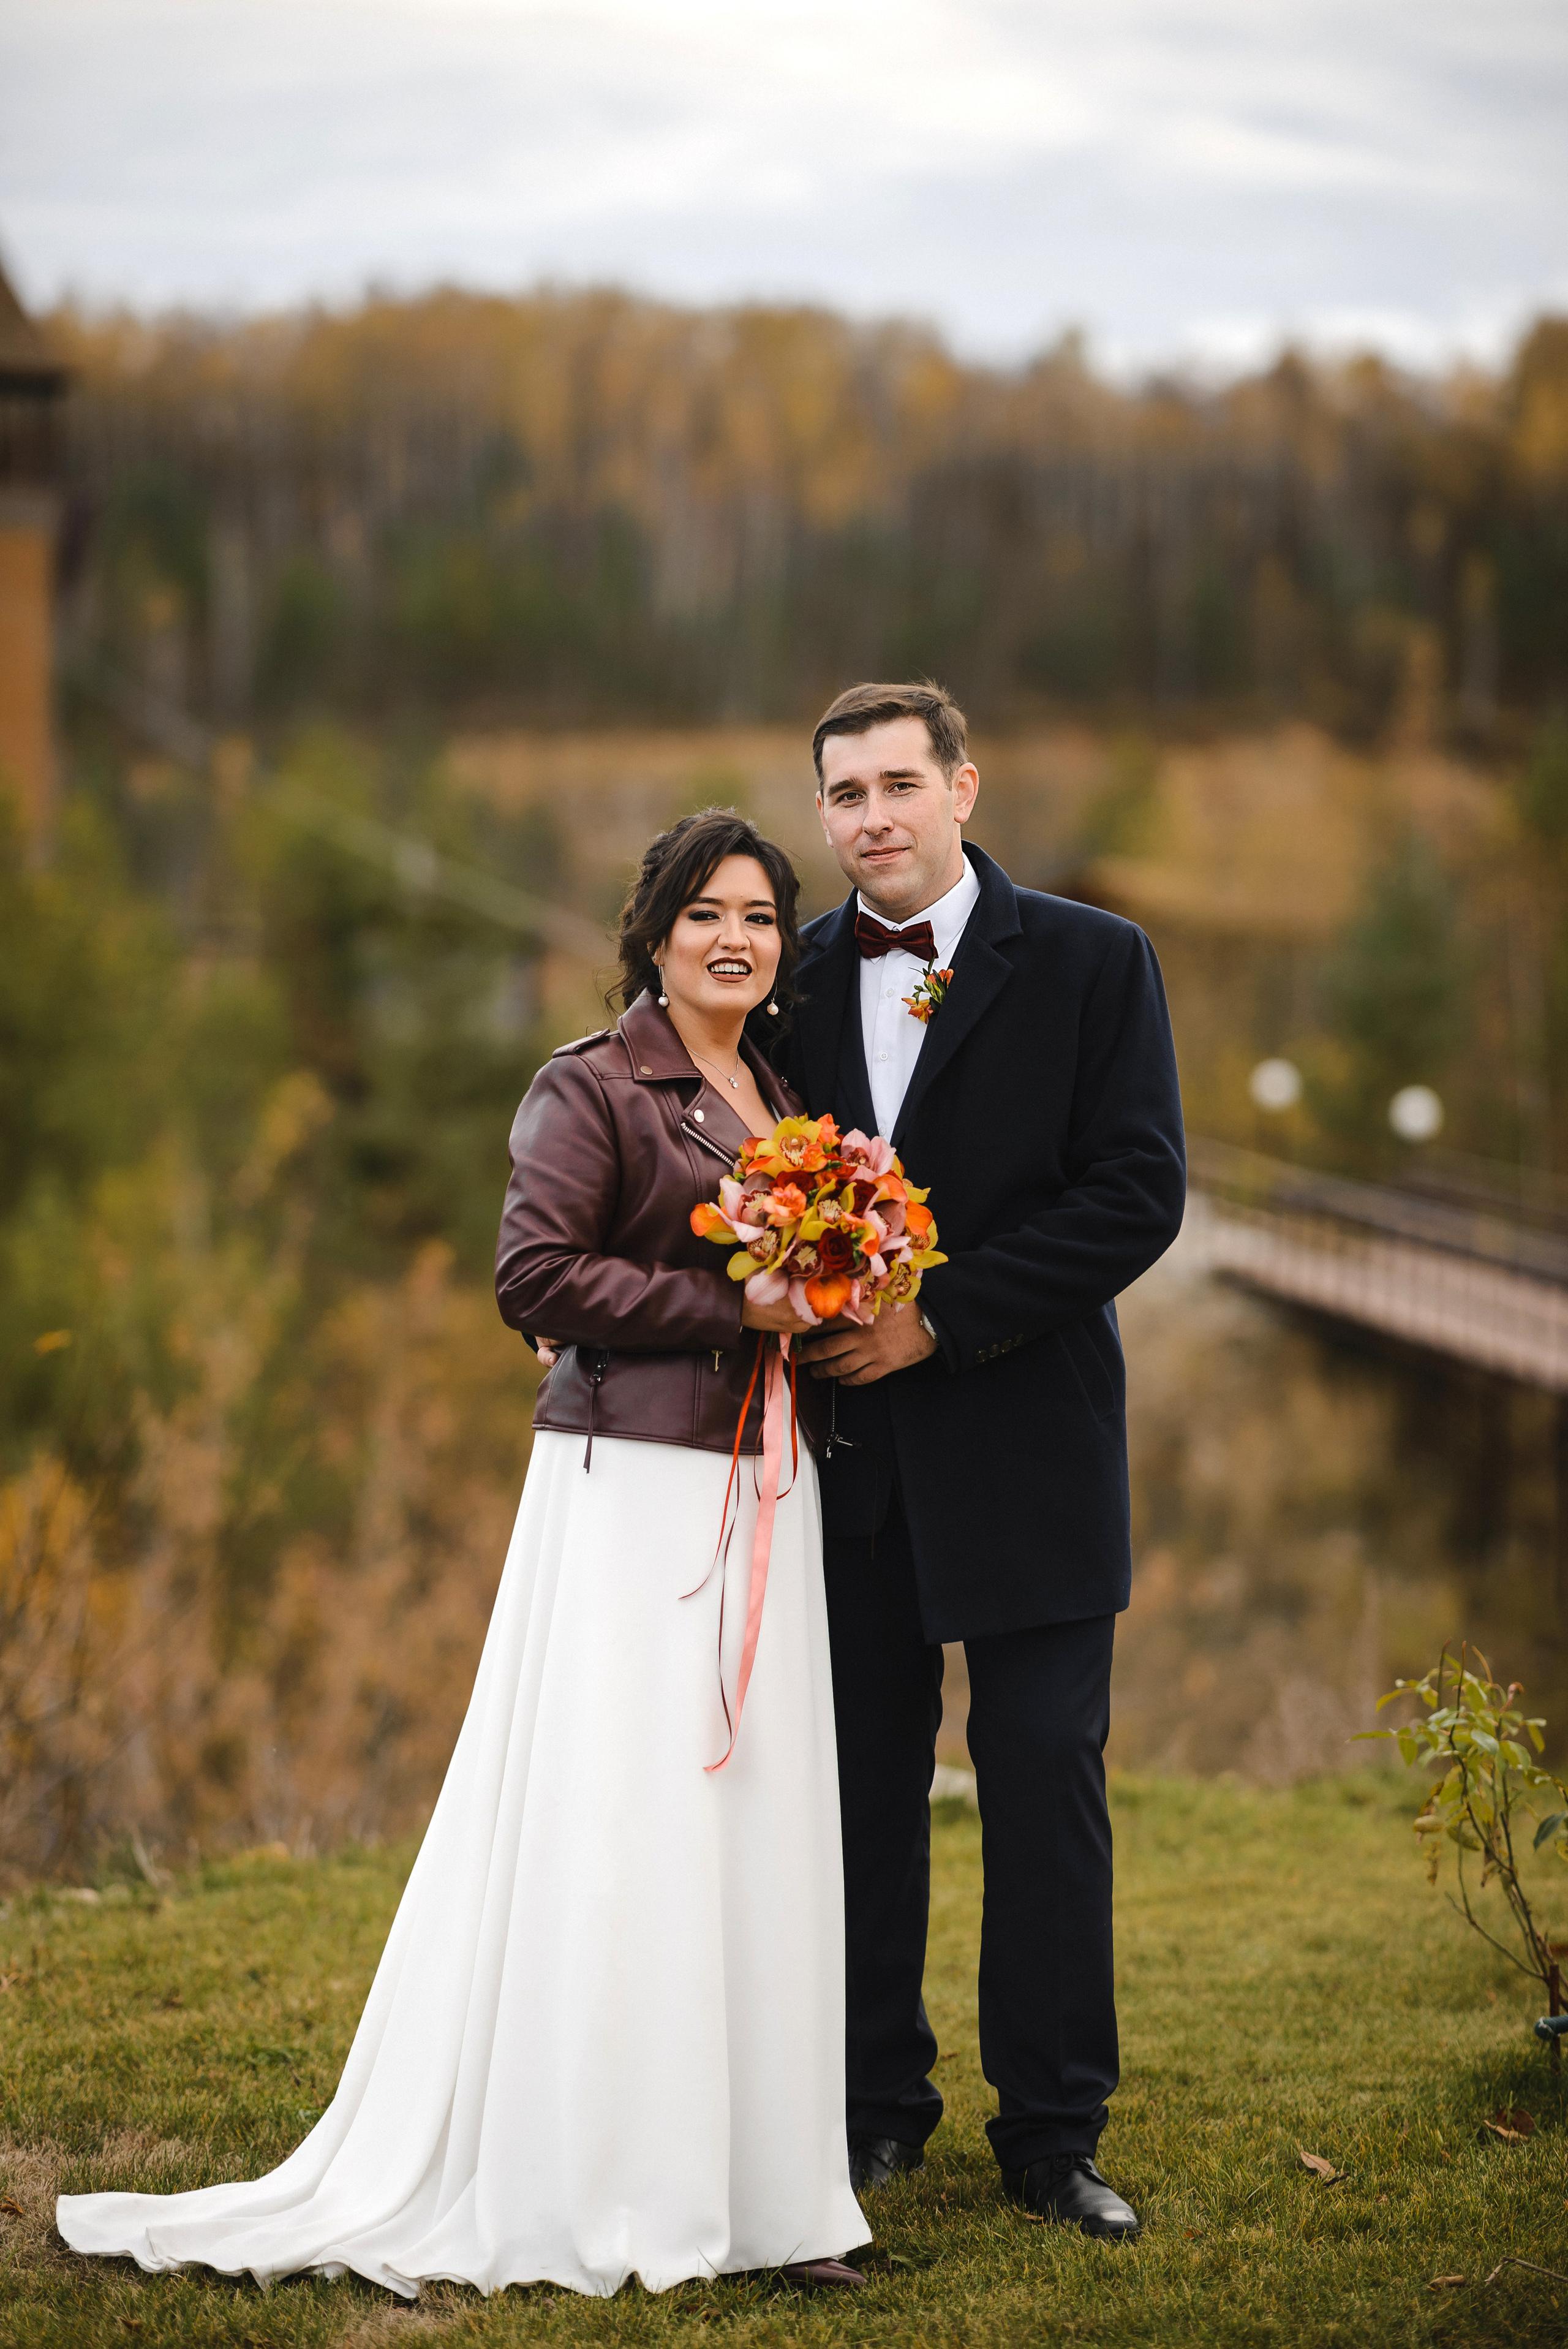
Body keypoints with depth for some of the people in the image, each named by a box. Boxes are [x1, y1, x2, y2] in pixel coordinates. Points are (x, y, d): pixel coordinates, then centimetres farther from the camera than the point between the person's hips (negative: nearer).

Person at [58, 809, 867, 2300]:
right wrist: (728, 1309, -16)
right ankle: (593, 2188, 1)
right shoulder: (592, 1087, -5)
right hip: (632, 1486, -7)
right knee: (617, 1817, -6)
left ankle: (752, 2179, 14)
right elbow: (535, 1275, -14)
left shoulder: (784, 1100, 16)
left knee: (754, 1820, 7)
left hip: (764, 1489, 7)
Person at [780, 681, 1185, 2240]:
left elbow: (1137, 1194, -9)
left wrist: (938, 1320, -14)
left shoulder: (1090, 964, -2)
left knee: (1047, 1792, 1)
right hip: (847, 1456, 3)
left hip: (1024, 1452, -3)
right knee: (861, 1792, 8)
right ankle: (875, 2111, 21)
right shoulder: (794, 978, 8)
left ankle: (1051, 2135, 11)